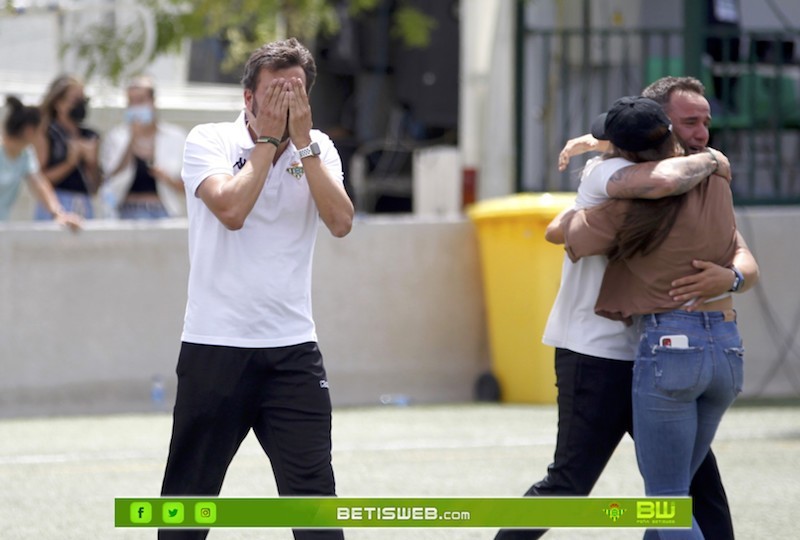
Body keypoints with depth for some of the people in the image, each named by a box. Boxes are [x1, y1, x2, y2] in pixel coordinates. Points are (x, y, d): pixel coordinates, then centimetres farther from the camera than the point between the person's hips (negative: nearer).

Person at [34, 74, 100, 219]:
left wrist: (92, 163, -3)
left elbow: (94, 188, 14)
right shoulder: (45, 135, 0)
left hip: (84, 207, 5)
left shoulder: (91, 137, 13)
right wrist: (69, 163, -14)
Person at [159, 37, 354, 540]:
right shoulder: (209, 141, -2)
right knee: (189, 493, 5)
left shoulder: (317, 149, 7)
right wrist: (267, 139, -11)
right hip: (216, 344, -2)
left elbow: (341, 221, -9)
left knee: (313, 492, -4)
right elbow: (231, 210, -20)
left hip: (293, 347, 2)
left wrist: (301, 141, -11)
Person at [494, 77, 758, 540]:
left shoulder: (699, 189, 10)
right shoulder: (609, 171, -12)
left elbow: (748, 264, -1)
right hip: (597, 357, -7)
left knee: (701, 483, 6)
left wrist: (730, 276, -25)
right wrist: (708, 161, -16)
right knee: (569, 486, -7)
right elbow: (662, 180, -37)